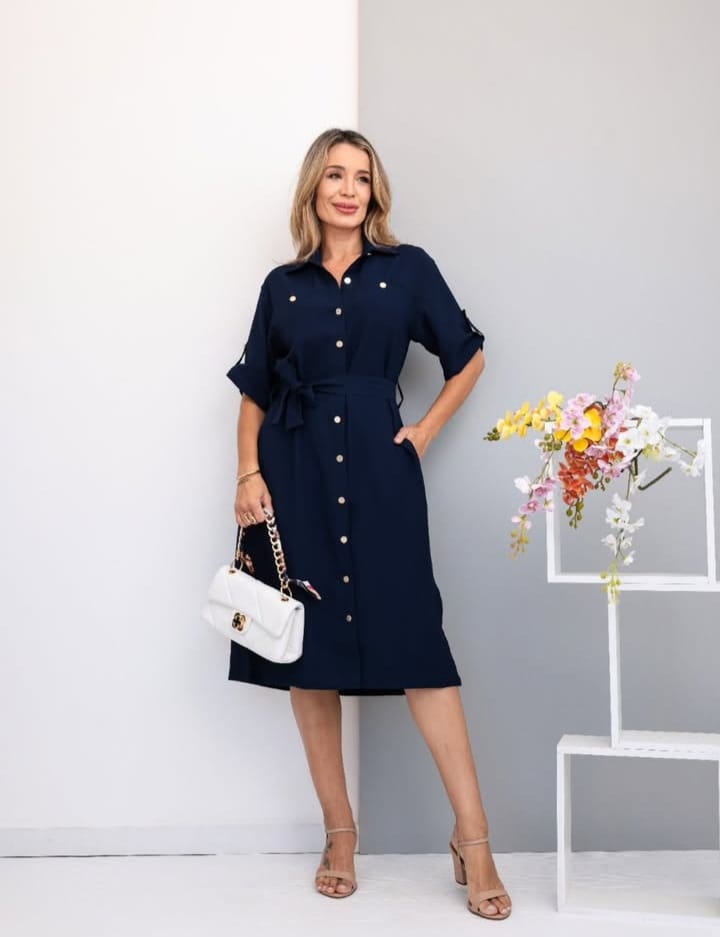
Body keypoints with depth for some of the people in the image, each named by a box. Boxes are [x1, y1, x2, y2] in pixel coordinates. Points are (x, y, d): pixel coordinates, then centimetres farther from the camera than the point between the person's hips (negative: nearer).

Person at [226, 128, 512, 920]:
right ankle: (339, 833, 15)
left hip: (378, 469, -2)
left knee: (416, 642, -9)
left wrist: (427, 431, 5)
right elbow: (254, 389, 10)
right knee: (310, 650, 3)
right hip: (296, 475, 2)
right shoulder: (283, 285, 9)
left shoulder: (407, 268, 5)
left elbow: (467, 355, 13)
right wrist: (249, 474, -1)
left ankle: (473, 839, -2)